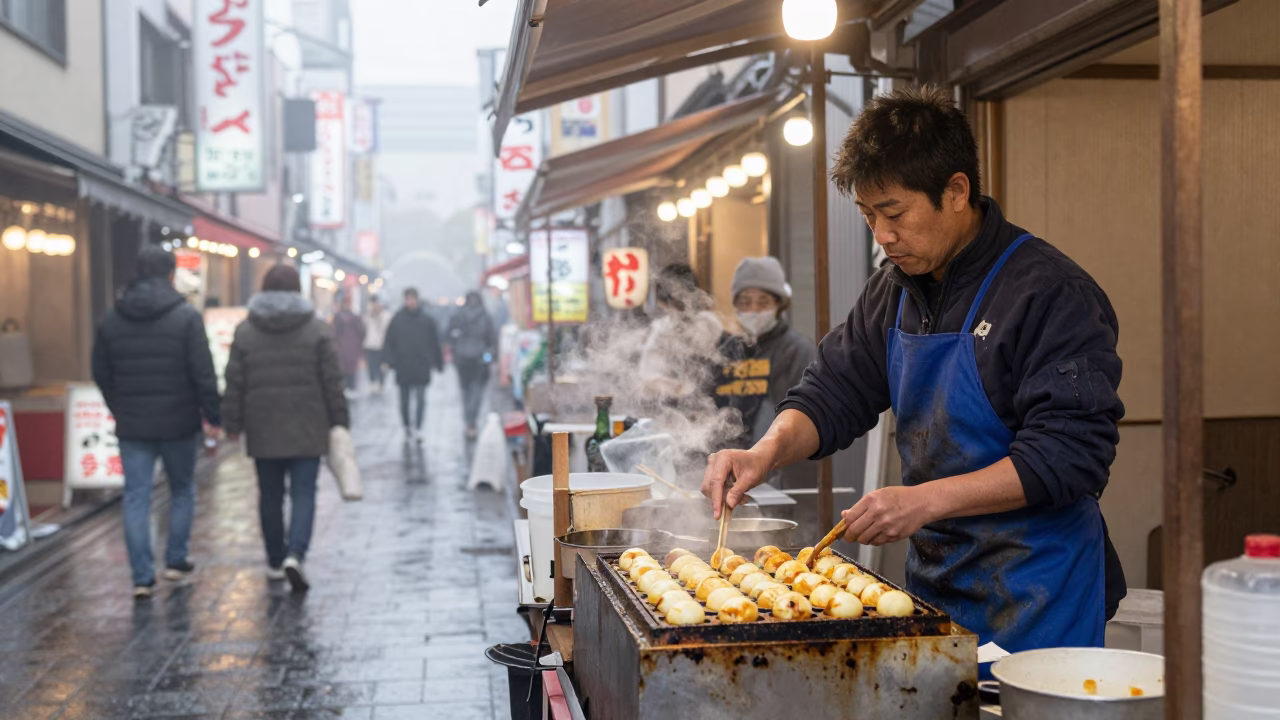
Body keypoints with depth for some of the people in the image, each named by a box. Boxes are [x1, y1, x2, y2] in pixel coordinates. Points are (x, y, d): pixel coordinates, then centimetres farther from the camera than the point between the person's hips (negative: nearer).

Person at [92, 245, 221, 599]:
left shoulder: (112, 319, 4)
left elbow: (101, 374, 11)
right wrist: (213, 413, -2)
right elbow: (204, 374, -13)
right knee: (182, 491, 17)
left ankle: (142, 577, 1)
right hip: (179, 423, -2)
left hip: (132, 426, 3)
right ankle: (176, 561, 21)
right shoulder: (186, 316, -10)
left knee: (136, 499, 5)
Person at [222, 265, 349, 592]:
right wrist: (340, 421, 5)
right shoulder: (317, 330, -2)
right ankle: (295, 554, -19)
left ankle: (275, 561, 20)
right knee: (304, 494, -1)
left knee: (270, 495, 12)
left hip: (263, 430, 2)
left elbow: (234, 384, 2)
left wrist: (232, 424, 9)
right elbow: (332, 381, -2)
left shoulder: (245, 332, 3)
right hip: (307, 430, -2)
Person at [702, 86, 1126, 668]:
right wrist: (768, 451, -8)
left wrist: (926, 500, -28)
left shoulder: (1052, 292, -16)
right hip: (933, 581, 7)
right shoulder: (895, 291, 8)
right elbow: (835, 390, 12)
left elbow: (1071, 454, -22)